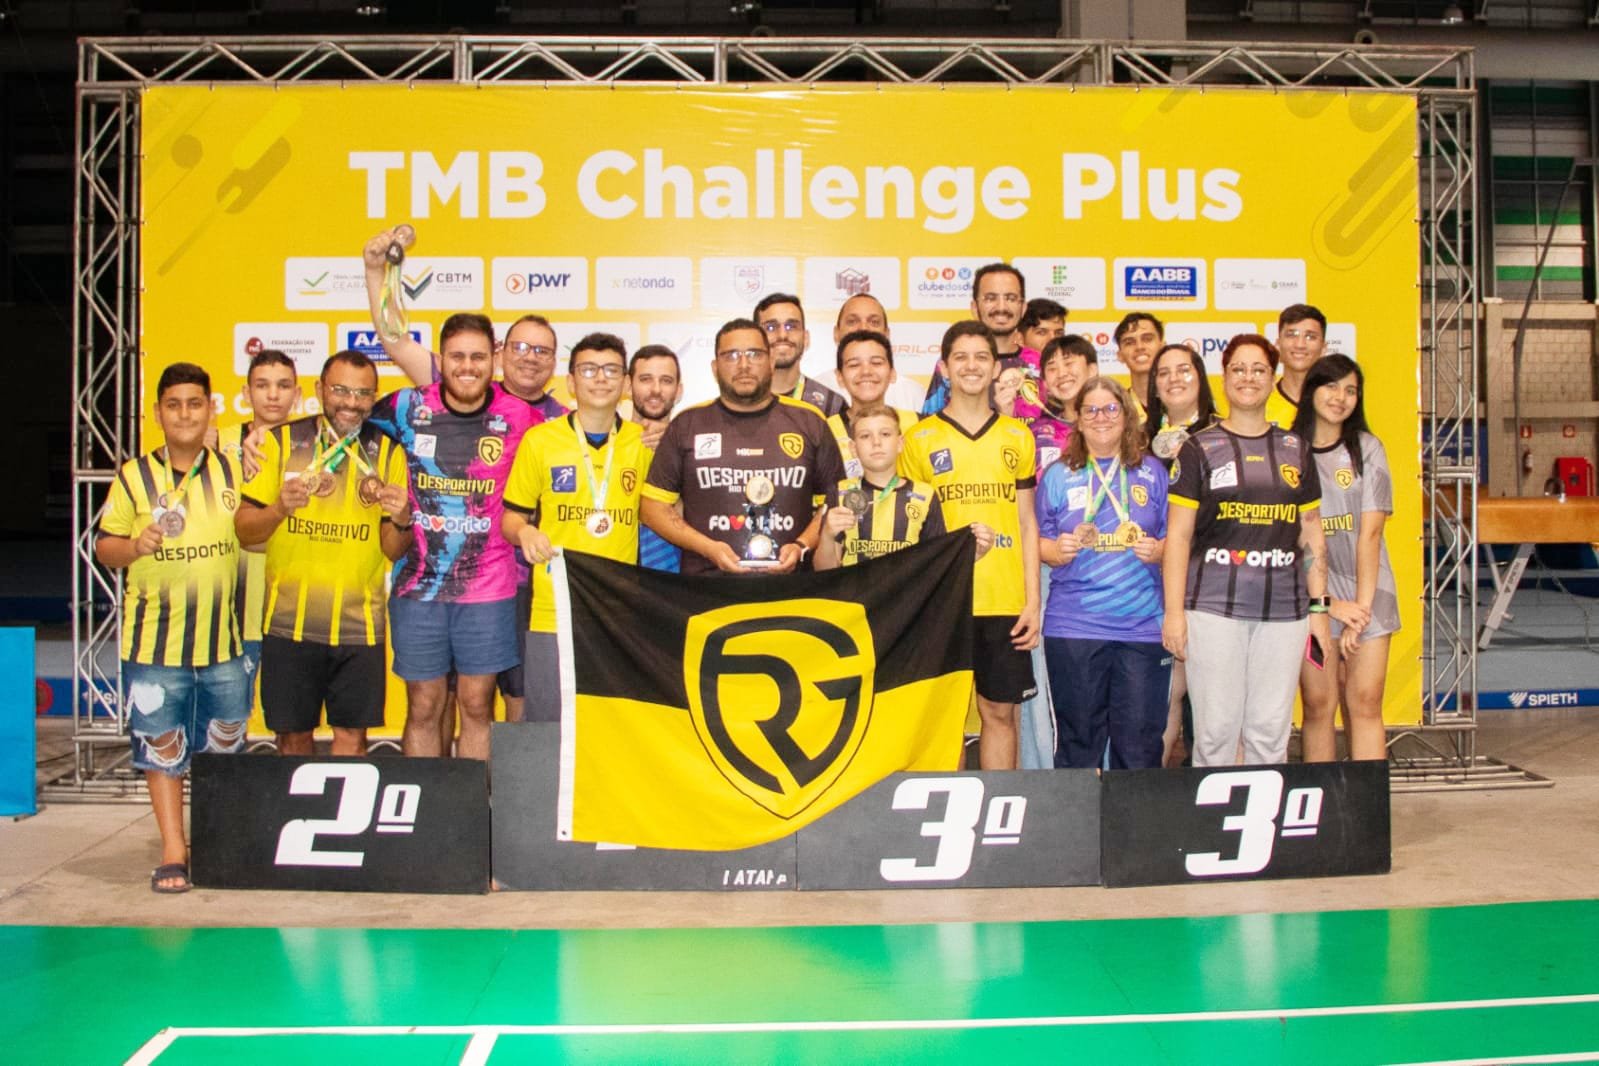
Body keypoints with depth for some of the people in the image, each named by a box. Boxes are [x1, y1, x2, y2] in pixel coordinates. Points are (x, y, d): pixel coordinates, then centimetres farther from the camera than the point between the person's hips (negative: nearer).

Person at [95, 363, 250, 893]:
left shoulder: (234, 472, 6)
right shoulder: (134, 476, 1)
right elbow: (104, 547, 2)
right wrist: (134, 547, -18)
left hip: (224, 637, 2)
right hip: (155, 641, -2)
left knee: (224, 748, 12)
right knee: (162, 749, 4)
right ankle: (173, 852, 14)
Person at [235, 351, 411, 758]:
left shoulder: (387, 453, 5)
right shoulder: (280, 441, 2)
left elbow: (394, 551, 3)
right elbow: (245, 532, 0)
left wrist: (401, 521, -18)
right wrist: (280, 508, -19)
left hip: (360, 626, 0)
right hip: (289, 622, 0)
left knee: (352, 736, 3)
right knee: (292, 735, 9)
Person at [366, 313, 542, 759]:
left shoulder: (520, 416, -3)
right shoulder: (408, 407, -2)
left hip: (489, 586, 0)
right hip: (418, 584, 1)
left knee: (477, 705, 8)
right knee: (424, 707, 8)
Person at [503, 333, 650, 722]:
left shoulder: (645, 442, 6)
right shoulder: (539, 440, 2)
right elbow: (511, 517, 8)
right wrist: (525, 532, -15)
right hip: (553, 611, -1)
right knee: (547, 725, 5)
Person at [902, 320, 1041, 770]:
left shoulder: (1017, 437, 10)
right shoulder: (920, 439, 3)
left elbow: (1027, 524, 10)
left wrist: (1032, 600, 3)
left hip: (1006, 602, 2)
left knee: (1000, 711, 8)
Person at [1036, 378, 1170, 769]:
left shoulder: (1152, 472, 11)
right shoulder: (1058, 475, 9)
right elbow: (1041, 544, 10)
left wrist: (1157, 550, -9)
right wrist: (1059, 550, -12)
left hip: (1142, 625, 1)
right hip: (1074, 628, 0)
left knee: (1140, 746, 0)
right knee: (1077, 743, 3)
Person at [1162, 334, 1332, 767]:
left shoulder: (1295, 449, 14)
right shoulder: (1200, 448, 5)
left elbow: (1312, 534, 16)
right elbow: (1178, 535, 1)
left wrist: (1319, 606, 9)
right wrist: (1173, 610, -6)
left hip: (1284, 609, 3)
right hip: (1214, 606, -3)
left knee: (1271, 732, 5)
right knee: (1216, 729, -3)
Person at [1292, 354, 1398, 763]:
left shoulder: (1366, 448, 6)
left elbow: (1370, 532, -2)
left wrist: (1362, 606, -9)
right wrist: (1331, 604, -9)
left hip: (1366, 591, 0)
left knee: (1364, 703, -4)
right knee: (1318, 704, -1)